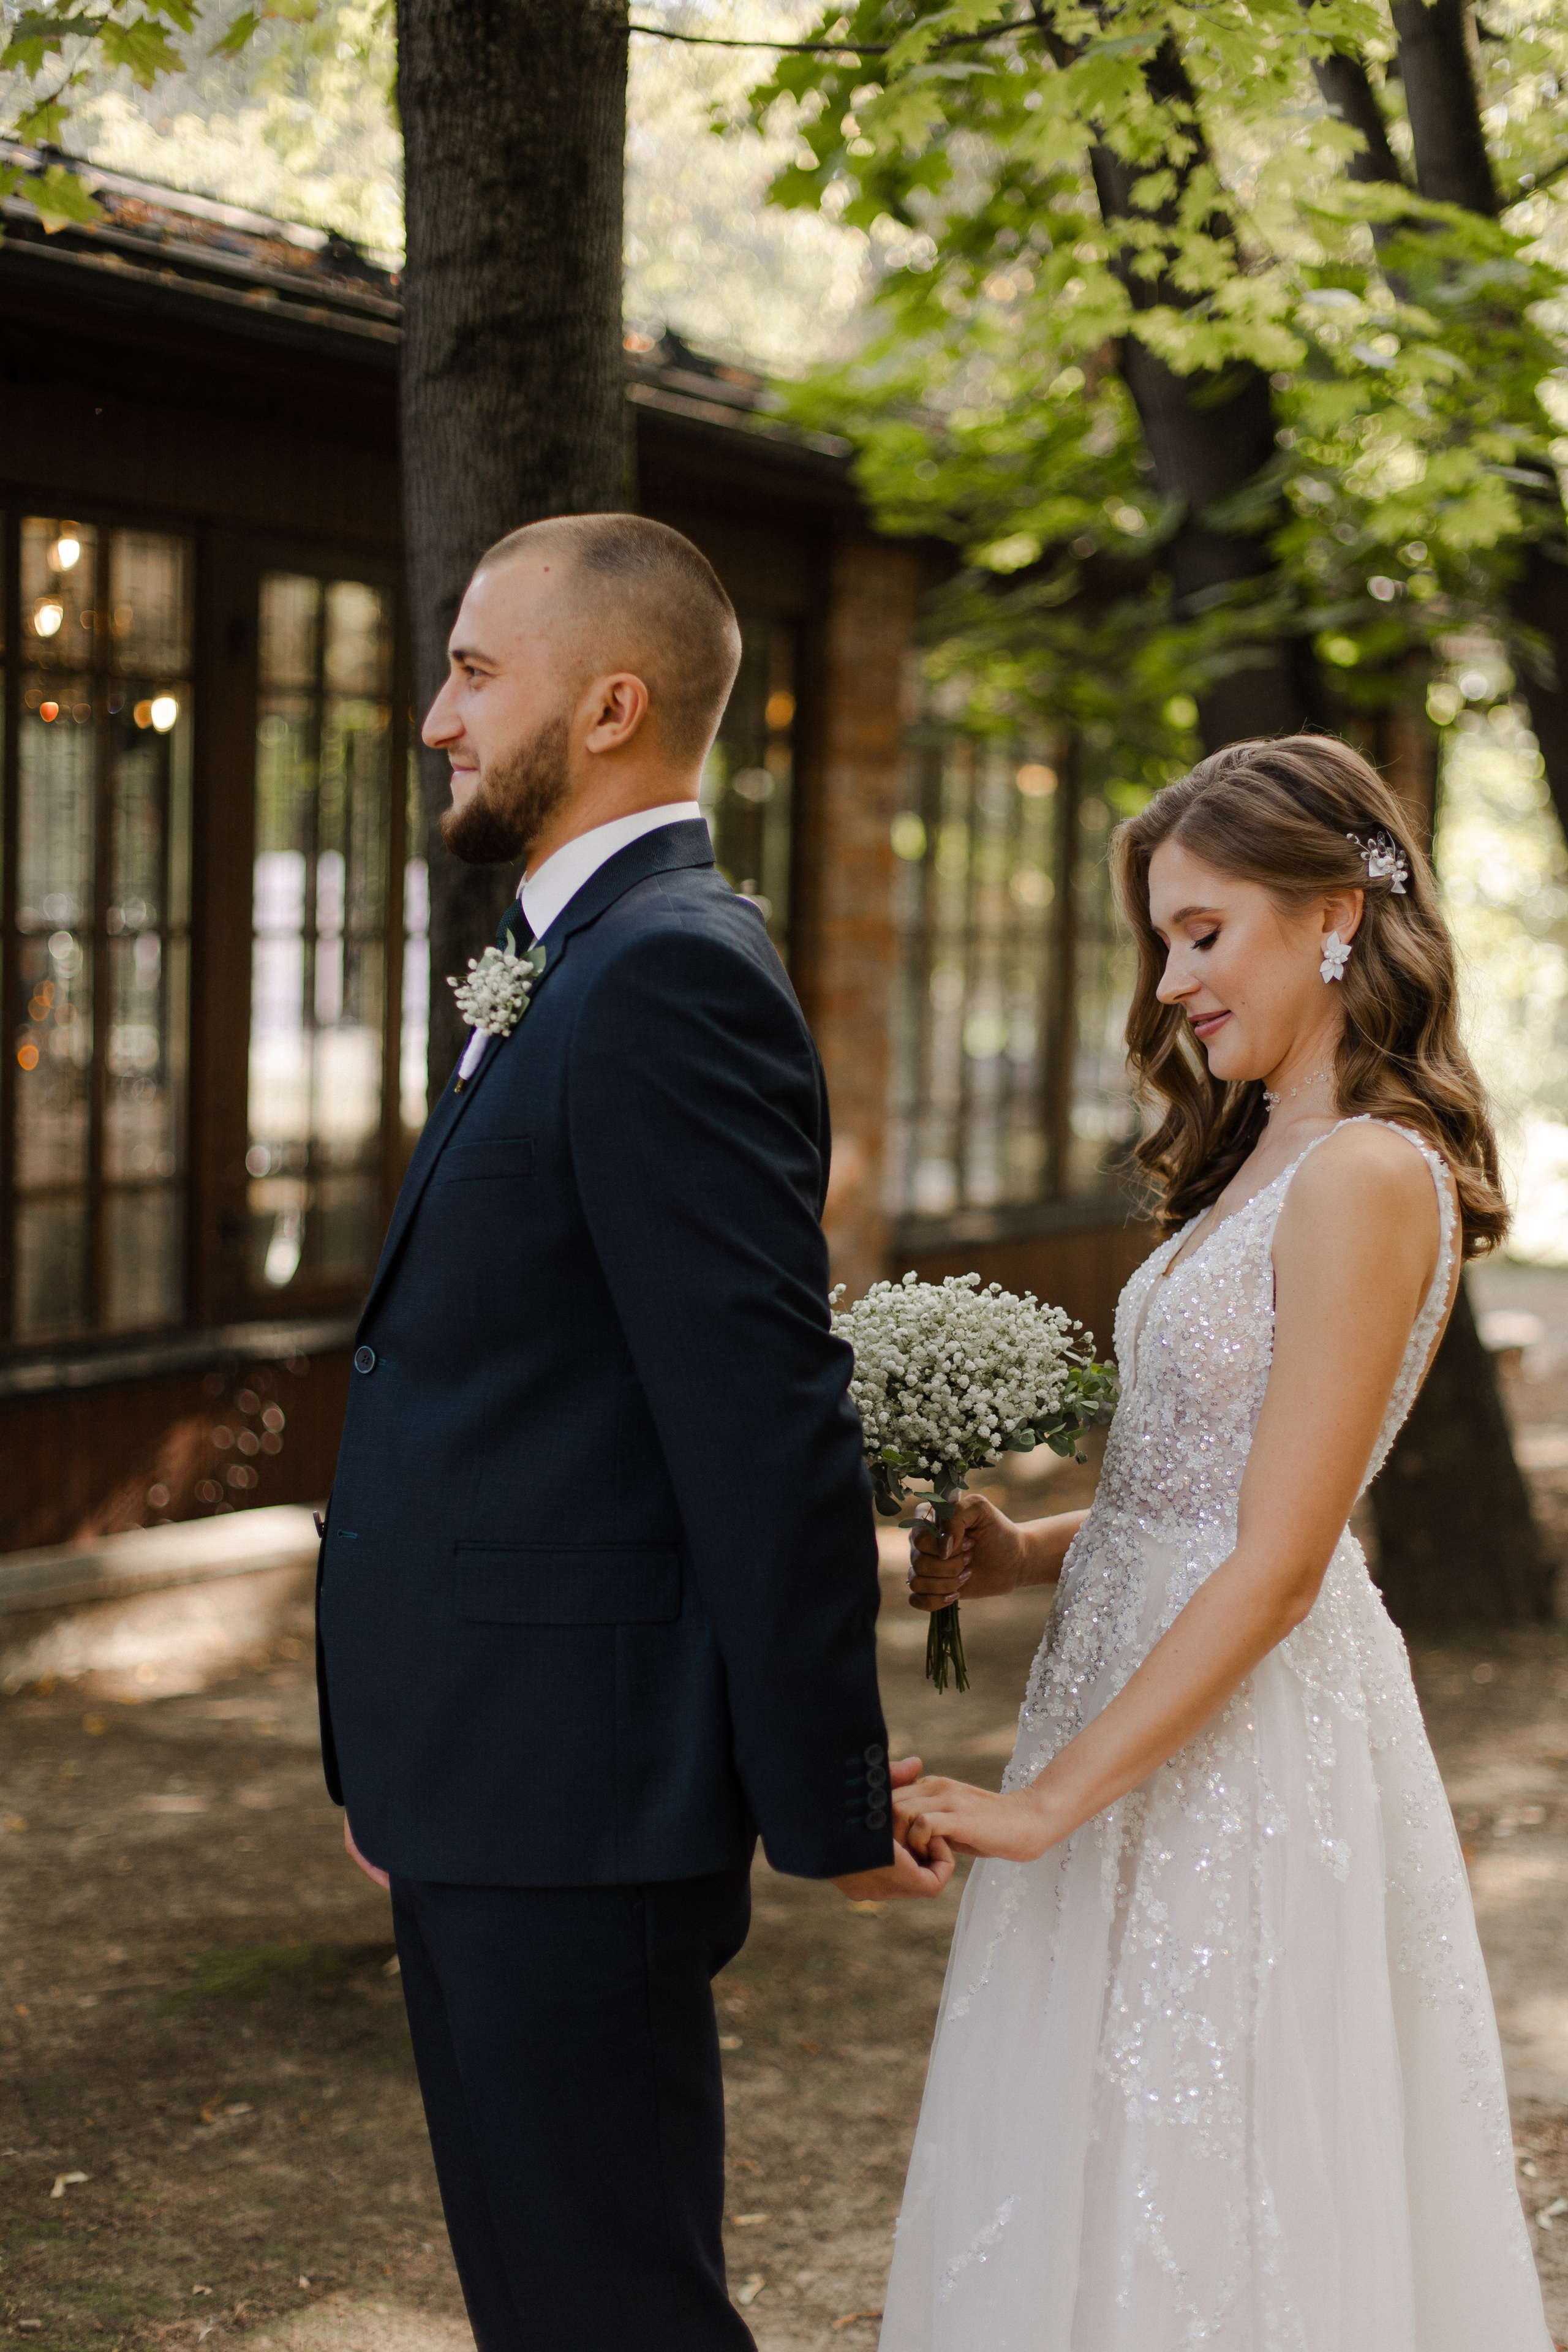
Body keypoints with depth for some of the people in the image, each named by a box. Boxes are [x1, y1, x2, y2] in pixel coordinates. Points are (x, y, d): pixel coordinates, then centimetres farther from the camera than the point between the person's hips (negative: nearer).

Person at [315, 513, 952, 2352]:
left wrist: (828, 1806, -17)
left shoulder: (672, 976, -18)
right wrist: (394, 1765, 18)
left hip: (575, 1796, -10)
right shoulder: (567, 973, 15)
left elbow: (771, 1424, -21)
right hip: (486, 1787, 10)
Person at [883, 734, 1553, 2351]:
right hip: (1152, 1688, 9)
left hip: (1247, 1740, -9)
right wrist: (1027, 1556, -1)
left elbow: (1277, 1560, -21)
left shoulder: (1366, 1176, -17)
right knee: (1113, 2194, 16)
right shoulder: (1262, 1158, 13)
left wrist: (1050, 1798, -19)